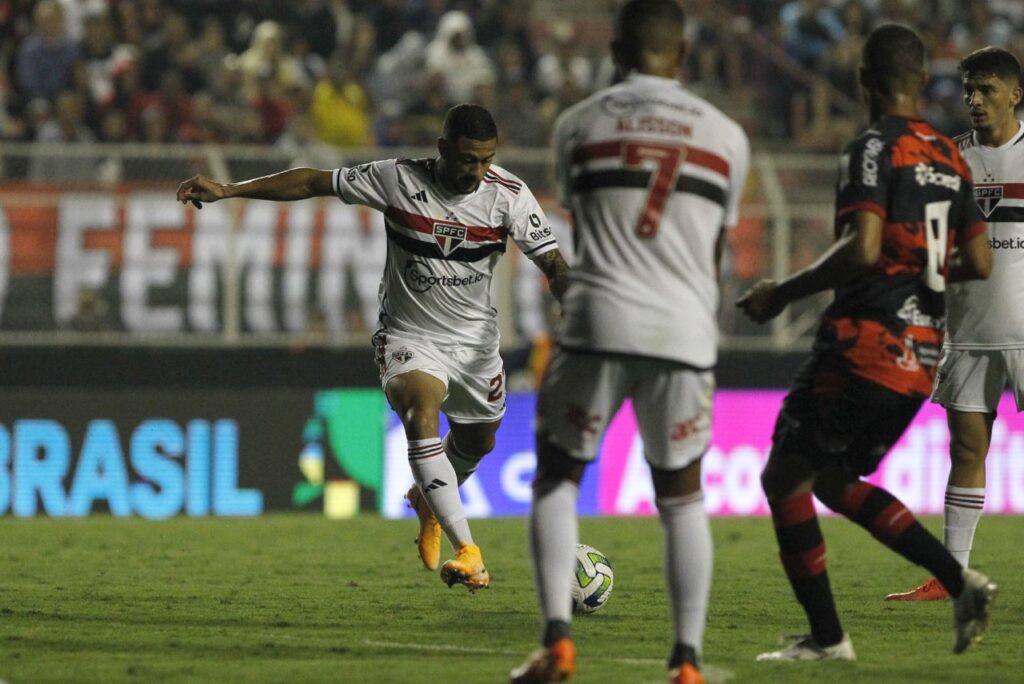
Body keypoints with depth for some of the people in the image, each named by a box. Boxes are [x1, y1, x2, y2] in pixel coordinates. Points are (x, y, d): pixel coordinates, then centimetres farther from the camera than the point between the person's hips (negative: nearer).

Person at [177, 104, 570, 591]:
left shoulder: (508, 195, -13)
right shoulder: (399, 179, -17)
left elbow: (553, 263, -13)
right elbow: (315, 183, -10)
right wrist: (228, 190, -13)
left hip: (475, 340, 3)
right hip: (410, 338, -3)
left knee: (477, 442, 18)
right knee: (421, 416, -30)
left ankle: (429, 500, 56)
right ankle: (467, 551, -36)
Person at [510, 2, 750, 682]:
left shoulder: (579, 125, 6)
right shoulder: (725, 136, 10)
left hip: (599, 323, -1)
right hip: (685, 332, 1)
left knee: (557, 479, 14)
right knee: (682, 498, 15)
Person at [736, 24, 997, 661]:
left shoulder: (874, 150, -11)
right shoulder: (951, 158, 12)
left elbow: (862, 249, -23)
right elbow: (979, 263, 13)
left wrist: (784, 292, -14)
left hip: (866, 341, -8)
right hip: (922, 352, 8)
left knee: (785, 476, 2)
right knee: (835, 479, 21)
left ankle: (827, 637, -1)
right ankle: (962, 582, 10)